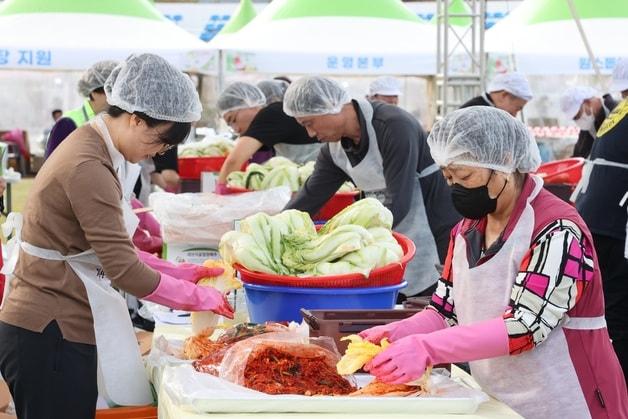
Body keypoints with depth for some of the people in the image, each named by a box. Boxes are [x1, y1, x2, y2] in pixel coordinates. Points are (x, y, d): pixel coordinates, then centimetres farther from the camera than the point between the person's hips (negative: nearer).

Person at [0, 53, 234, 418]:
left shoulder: (92, 149, 11)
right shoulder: (88, 168, -20)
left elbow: (114, 250, 14)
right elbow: (123, 269, -20)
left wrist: (182, 275, 7)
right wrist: (198, 297, -9)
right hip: (50, 335, -10)